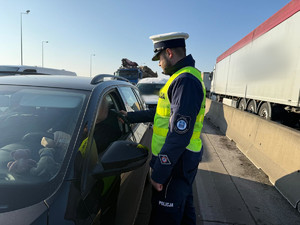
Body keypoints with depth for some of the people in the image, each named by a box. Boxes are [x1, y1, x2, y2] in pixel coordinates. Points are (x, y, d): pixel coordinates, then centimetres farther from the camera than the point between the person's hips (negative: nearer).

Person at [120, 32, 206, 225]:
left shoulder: (185, 80, -21)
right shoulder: (186, 77, 14)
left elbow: (180, 134, -27)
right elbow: (164, 114, 18)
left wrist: (159, 173, -21)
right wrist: (130, 116, 20)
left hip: (176, 163, -10)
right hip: (184, 160, 10)